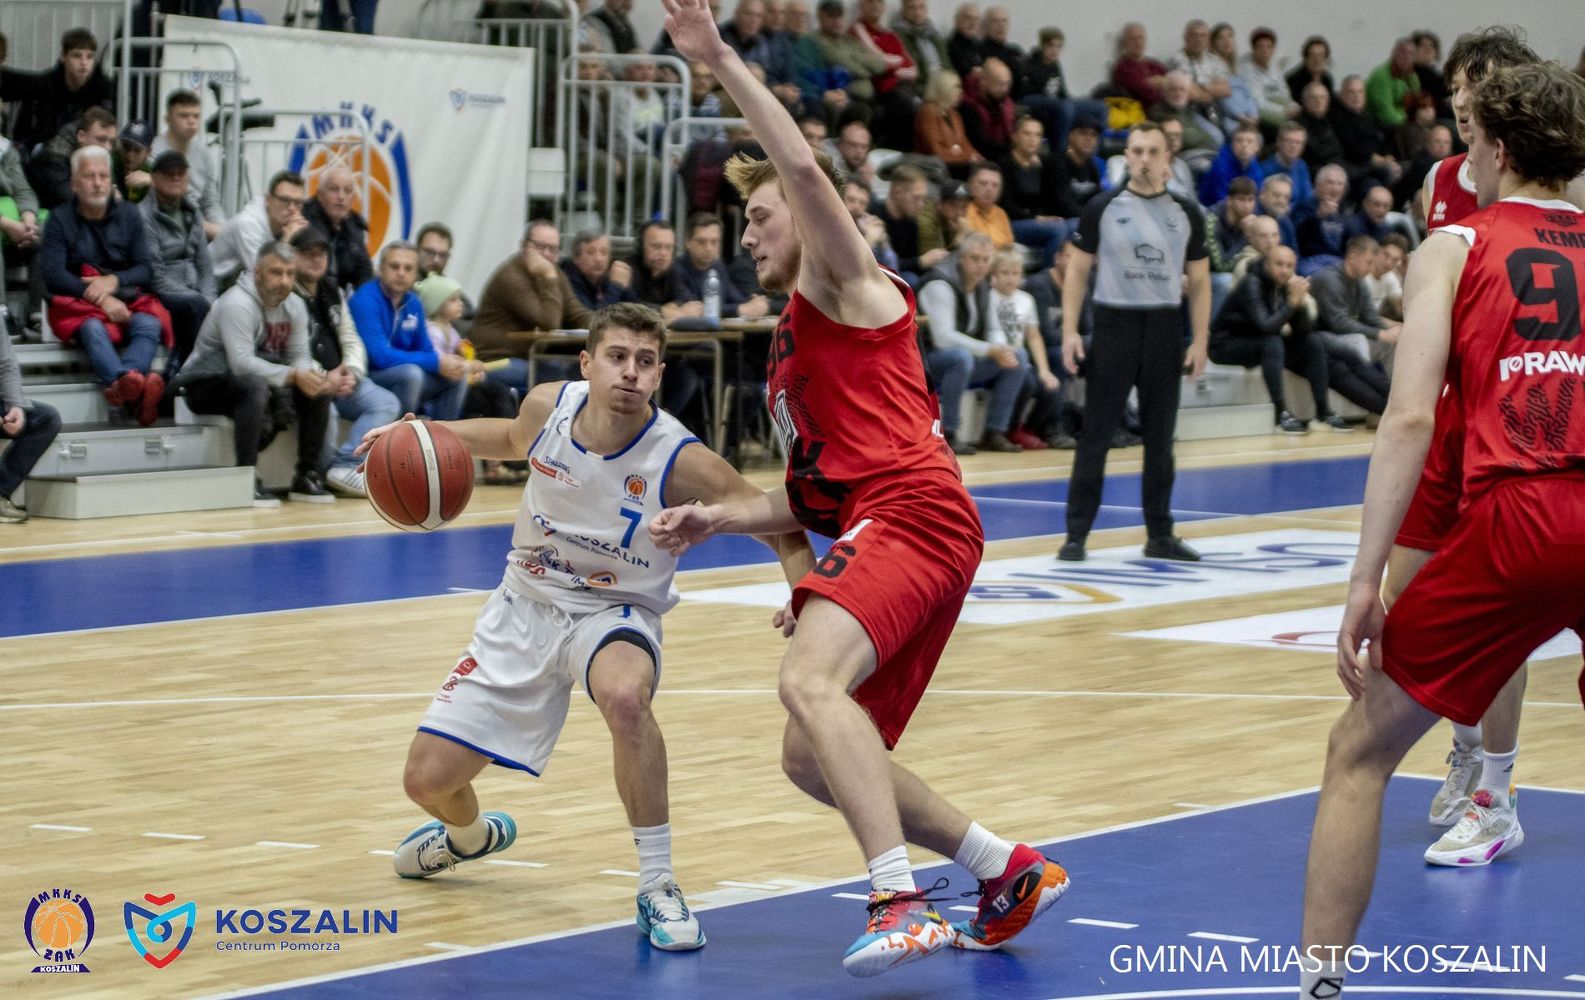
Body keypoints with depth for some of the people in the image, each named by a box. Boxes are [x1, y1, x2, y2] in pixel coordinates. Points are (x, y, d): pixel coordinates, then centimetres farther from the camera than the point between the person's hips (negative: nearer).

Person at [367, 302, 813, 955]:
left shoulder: (683, 463, -25)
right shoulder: (548, 406, -13)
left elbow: (783, 531, -17)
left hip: (614, 613, -4)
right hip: (526, 605, 4)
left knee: (624, 695, -41)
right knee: (426, 778, 3)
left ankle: (658, 887, -25)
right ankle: (471, 833, 44)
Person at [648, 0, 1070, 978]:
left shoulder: (846, 282, 6)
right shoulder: (798, 346, 31)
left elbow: (805, 168, -15)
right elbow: (811, 493, 31)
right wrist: (716, 518, 17)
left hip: (911, 512, -10)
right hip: (880, 526, 10)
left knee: (810, 678, -32)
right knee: (811, 756, 11)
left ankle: (903, 903, -43)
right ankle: (1011, 871, 18)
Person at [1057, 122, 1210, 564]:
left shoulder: (1186, 213, 6)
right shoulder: (1102, 209, 0)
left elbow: (1199, 281, 9)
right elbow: (1077, 270, 2)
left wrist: (1200, 341, 0)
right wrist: (1069, 331, -7)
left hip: (1165, 329, 2)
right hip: (1114, 324, -2)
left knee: (1160, 437, 8)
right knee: (1095, 435, -2)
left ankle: (1160, 534, 15)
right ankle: (1076, 532, 3)